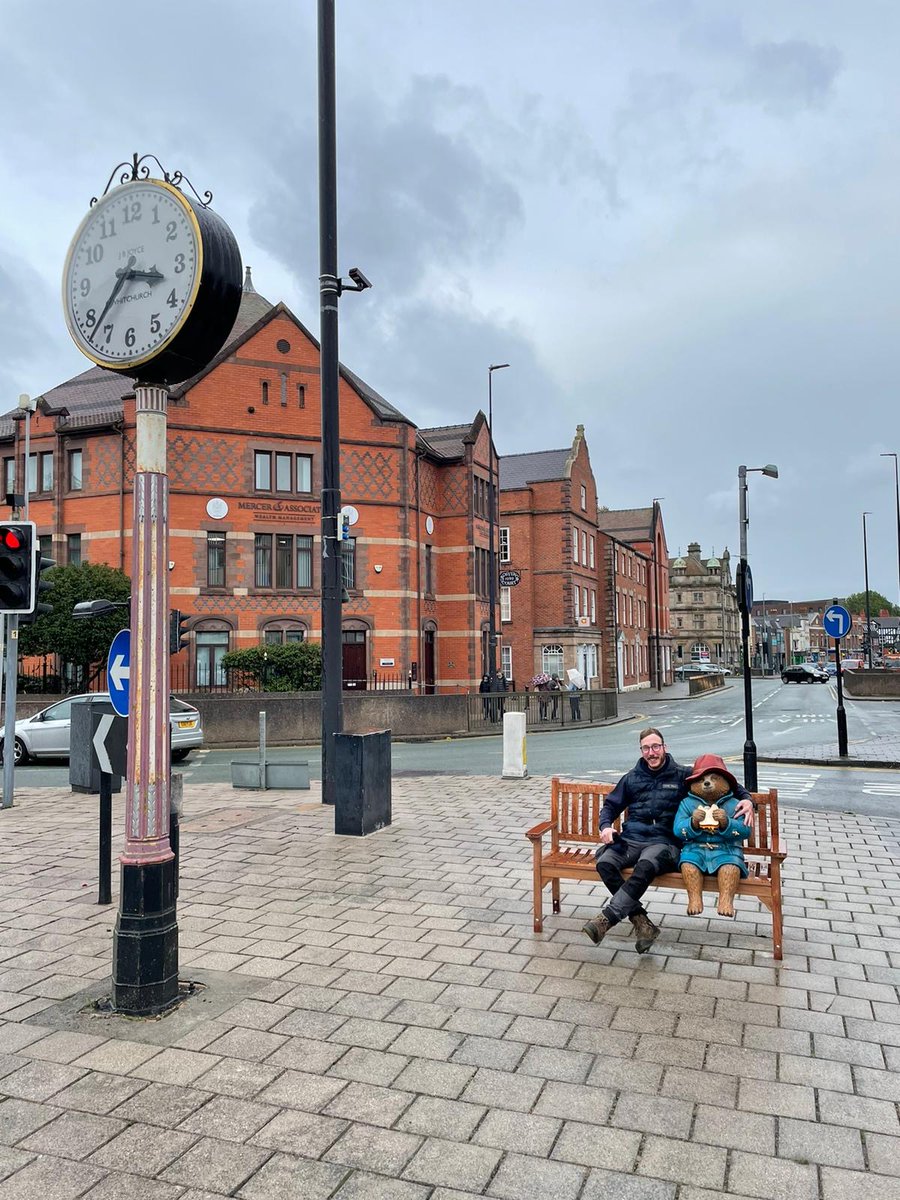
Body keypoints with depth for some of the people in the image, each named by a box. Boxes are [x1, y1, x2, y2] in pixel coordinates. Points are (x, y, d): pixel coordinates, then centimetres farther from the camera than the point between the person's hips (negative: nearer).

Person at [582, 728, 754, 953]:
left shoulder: (683, 775, 12)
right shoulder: (632, 778, 20)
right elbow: (610, 806, 25)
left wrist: (746, 798, -1)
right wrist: (606, 826, 4)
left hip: (664, 842, -3)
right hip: (631, 840, 3)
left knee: (645, 866, -39)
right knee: (604, 862, -30)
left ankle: (607, 918, -38)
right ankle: (641, 923, -25)